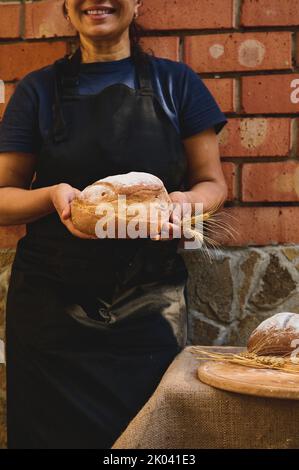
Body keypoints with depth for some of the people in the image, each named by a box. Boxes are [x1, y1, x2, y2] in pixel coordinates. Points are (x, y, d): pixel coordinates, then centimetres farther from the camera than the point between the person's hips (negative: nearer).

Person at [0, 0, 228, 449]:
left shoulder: (175, 82, 5)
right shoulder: (39, 89, 6)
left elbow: (212, 182, 8)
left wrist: (185, 201, -15)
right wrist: (52, 195, -16)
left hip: (150, 309, 0)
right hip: (51, 309, 0)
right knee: (58, 432, 5)